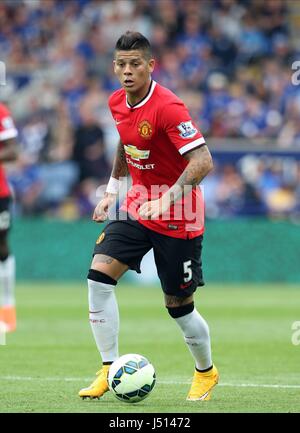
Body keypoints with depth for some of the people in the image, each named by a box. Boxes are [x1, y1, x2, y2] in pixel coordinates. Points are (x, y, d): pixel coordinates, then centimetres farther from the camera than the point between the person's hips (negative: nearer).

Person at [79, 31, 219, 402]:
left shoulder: (167, 107, -22)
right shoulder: (117, 103, 1)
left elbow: (203, 162, -28)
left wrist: (166, 200, -37)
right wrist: (112, 190, 17)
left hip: (177, 217, -6)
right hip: (137, 206, 6)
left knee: (178, 305, 3)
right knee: (99, 275, -13)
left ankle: (206, 372, 30)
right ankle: (109, 370, -5)